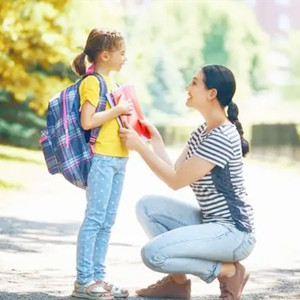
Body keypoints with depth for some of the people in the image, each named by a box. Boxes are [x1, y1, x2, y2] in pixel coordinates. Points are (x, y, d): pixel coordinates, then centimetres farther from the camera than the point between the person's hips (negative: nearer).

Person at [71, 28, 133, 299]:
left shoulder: (112, 82, 19)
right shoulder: (92, 82, -9)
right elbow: (87, 121, -20)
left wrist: (128, 111, 12)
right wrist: (118, 109, -15)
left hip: (119, 157, 9)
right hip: (101, 157, -9)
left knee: (108, 221, 9)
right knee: (95, 217, -9)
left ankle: (98, 276, 13)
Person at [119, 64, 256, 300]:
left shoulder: (223, 137, -20)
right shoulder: (202, 132, 12)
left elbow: (176, 181, -18)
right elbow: (176, 172, 9)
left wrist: (140, 146, -14)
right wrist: (155, 138, 9)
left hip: (233, 231, -10)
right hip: (209, 221, 10)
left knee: (153, 253, -22)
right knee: (147, 206, 3)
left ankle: (229, 271, -6)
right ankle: (178, 280, 7)